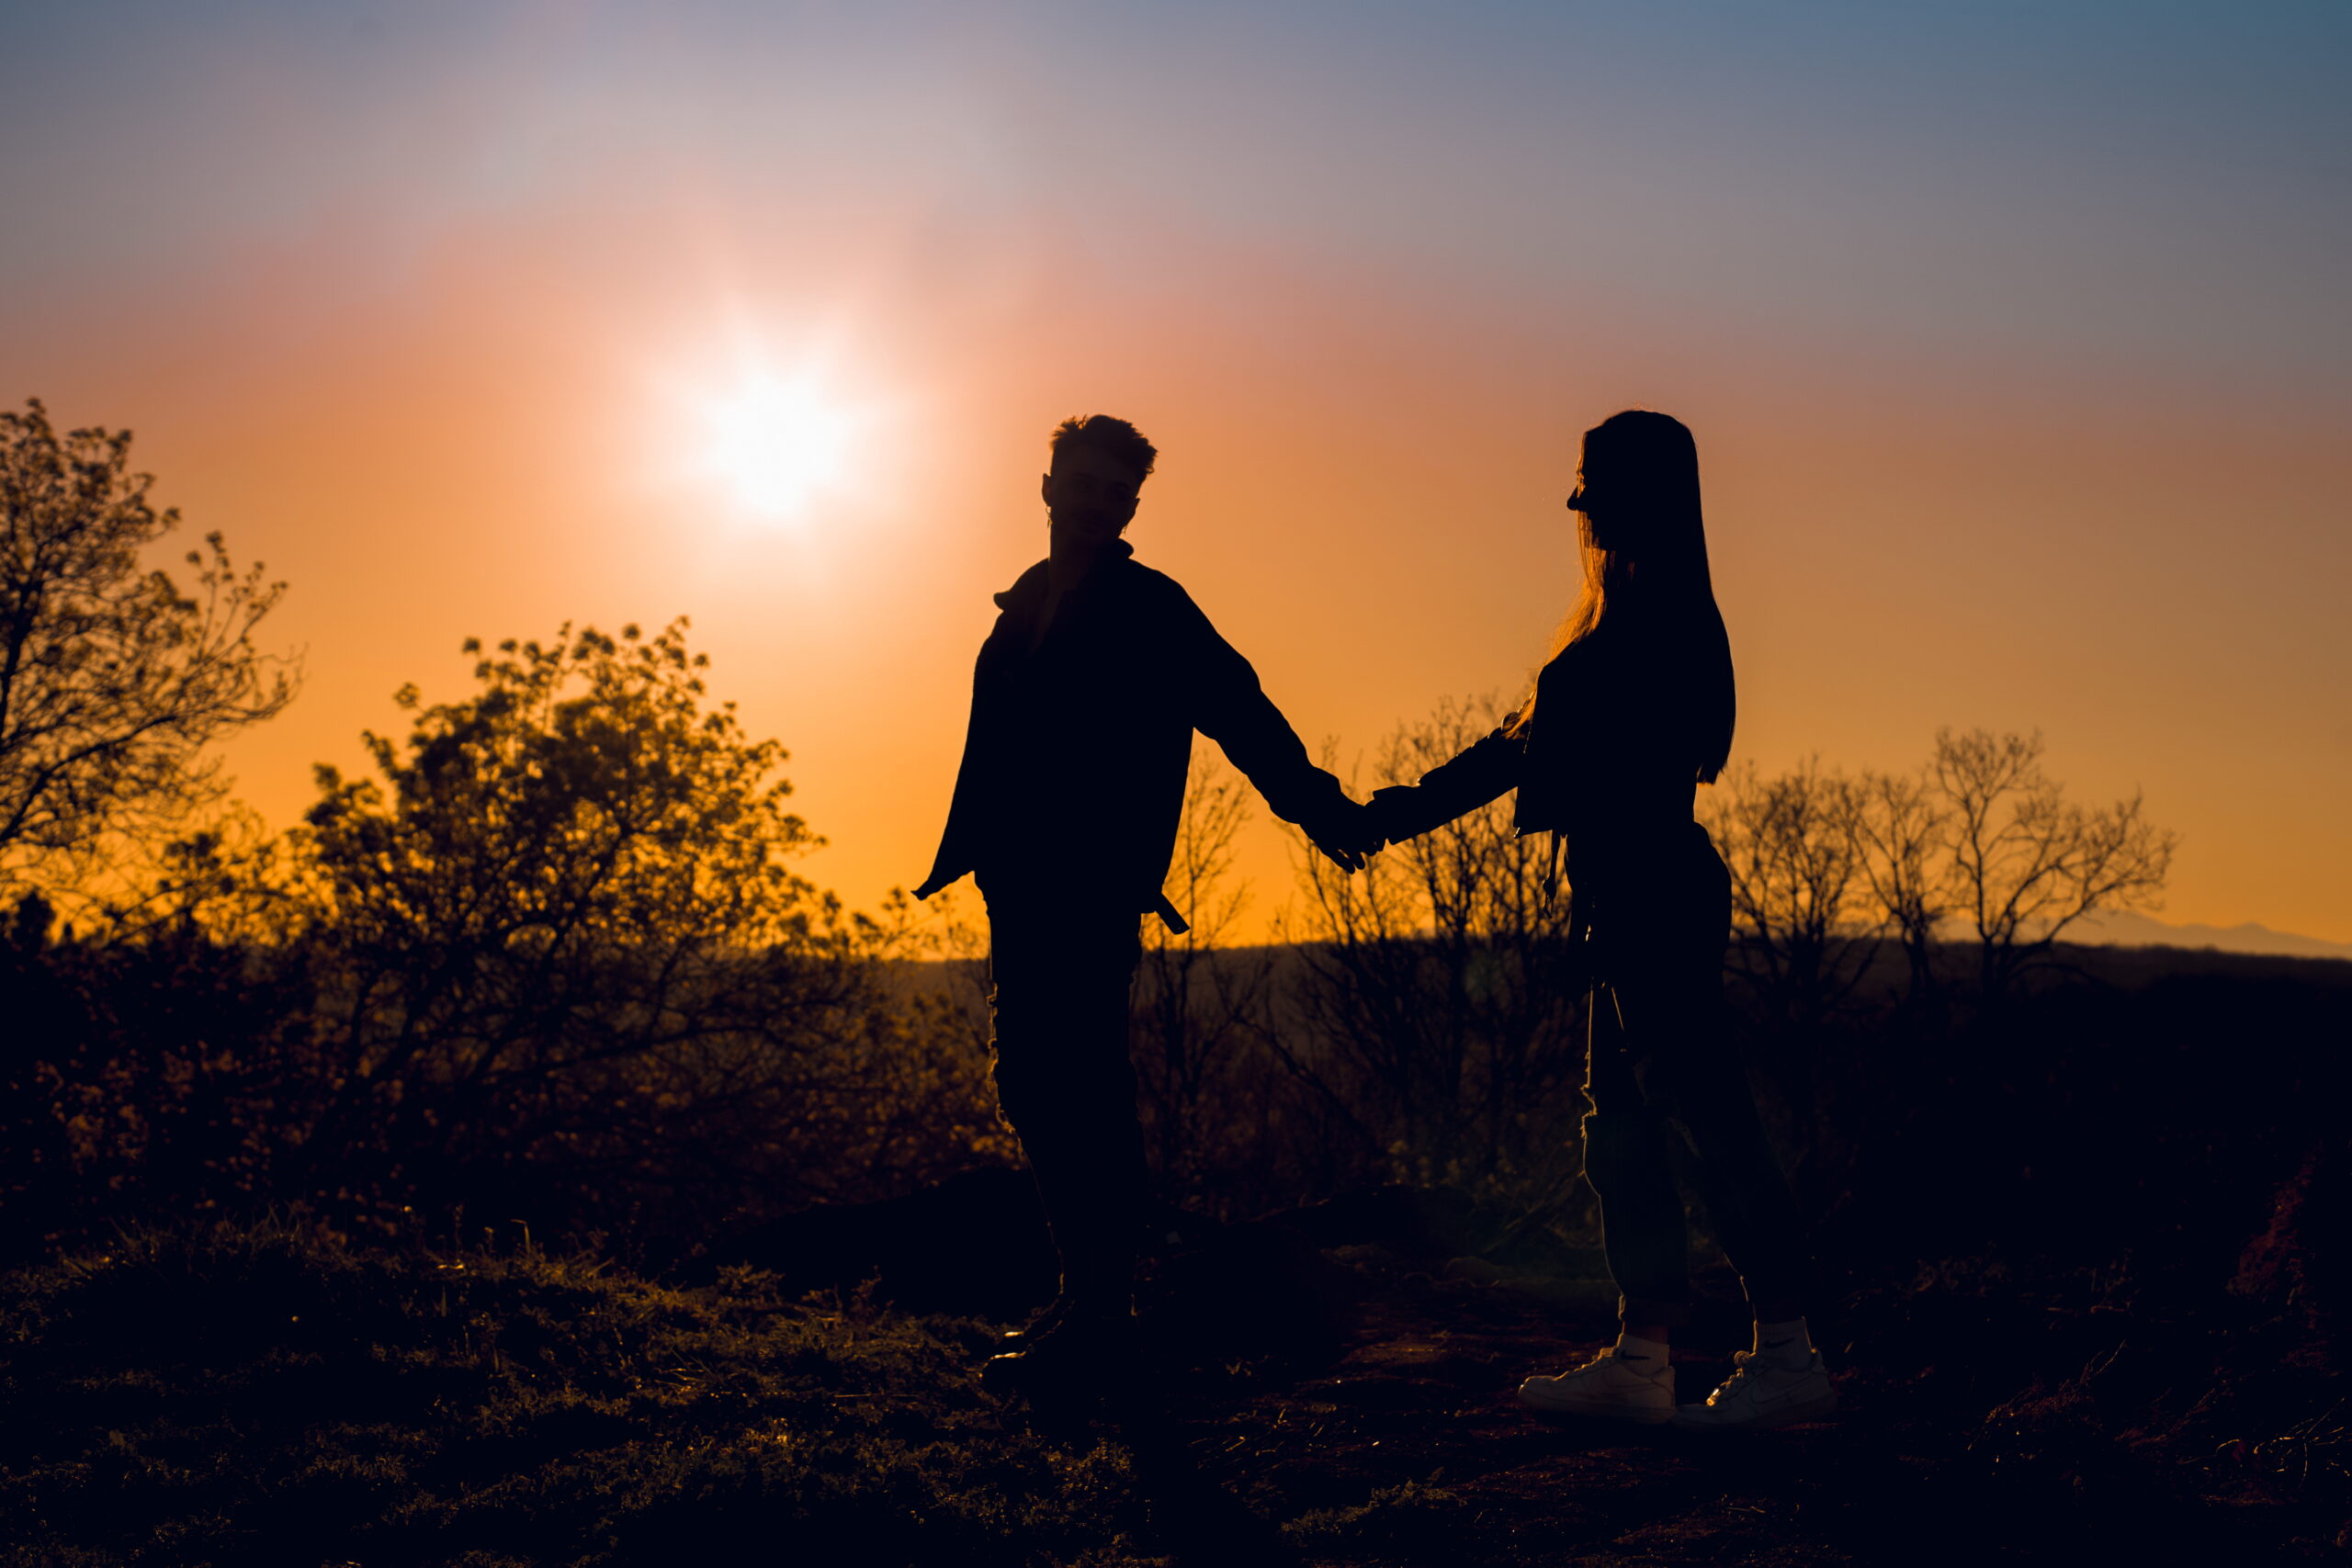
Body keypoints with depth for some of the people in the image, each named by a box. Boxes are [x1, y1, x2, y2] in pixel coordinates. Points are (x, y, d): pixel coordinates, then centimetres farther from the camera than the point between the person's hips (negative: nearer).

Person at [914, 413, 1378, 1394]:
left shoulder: (1149, 610, -3)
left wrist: (1315, 804, -22)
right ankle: (1086, 1300, 22)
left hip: (1092, 894, -8)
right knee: (1035, 1088, 12)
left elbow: (1237, 710, -12)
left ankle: (1101, 1319, -3)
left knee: (1078, 1093, -9)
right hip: (1027, 890, 8)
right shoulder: (1026, 606, 18)